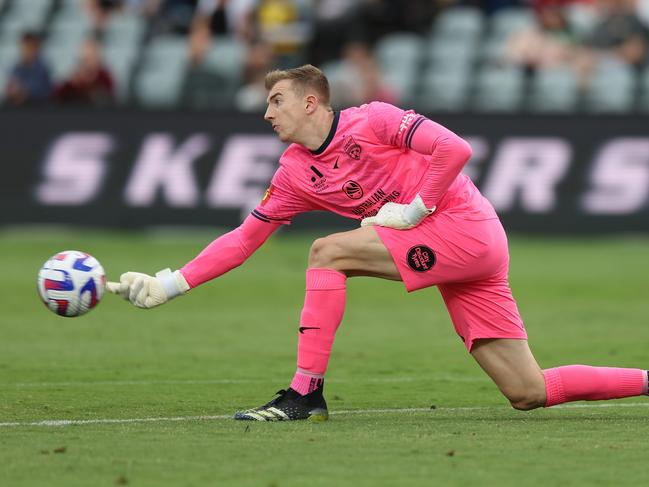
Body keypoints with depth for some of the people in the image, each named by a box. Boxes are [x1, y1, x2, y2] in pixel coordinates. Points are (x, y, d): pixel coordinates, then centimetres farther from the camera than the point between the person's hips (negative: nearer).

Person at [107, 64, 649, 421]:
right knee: (530, 393, 0)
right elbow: (245, 238, 13)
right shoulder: (295, 173, 13)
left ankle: (305, 394, -16)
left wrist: (413, 210, -14)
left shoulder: (371, 121, -9)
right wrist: (169, 284, 6)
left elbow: (455, 149, -18)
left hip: (468, 229, -8)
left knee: (328, 252, -15)